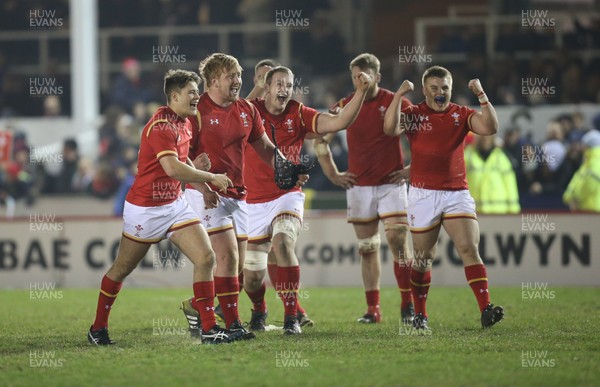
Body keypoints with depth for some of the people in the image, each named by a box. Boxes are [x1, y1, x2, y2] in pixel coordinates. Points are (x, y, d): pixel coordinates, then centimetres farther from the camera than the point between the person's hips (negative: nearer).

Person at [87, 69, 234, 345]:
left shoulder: (185, 124, 7)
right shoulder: (161, 125, -21)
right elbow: (172, 168, -33)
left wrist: (202, 185, 6)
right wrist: (211, 178, -26)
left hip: (174, 205, 8)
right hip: (145, 208, -8)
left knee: (206, 258, -8)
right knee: (122, 268, 8)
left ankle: (209, 328, -6)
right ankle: (98, 328, 24)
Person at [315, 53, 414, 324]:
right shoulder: (345, 106, 4)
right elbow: (319, 139, 15)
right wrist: (333, 175, 10)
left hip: (391, 183, -3)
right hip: (359, 186, 3)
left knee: (398, 243, -11)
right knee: (367, 248, 6)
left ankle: (407, 305, -4)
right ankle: (373, 309, 11)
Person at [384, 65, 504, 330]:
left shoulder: (461, 115, 6)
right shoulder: (413, 114, 0)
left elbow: (490, 127, -9)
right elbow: (390, 128, -18)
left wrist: (482, 97, -17)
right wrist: (399, 95, -22)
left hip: (457, 193, 1)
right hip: (423, 195, -1)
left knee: (469, 249, -12)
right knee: (423, 258, 6)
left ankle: (486, 310, -18)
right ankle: (420, 314, 21)